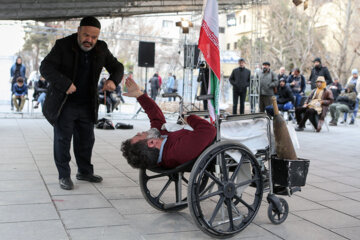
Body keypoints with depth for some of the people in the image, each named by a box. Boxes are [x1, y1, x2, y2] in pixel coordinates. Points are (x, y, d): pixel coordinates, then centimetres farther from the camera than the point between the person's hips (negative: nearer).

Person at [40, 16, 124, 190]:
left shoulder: (101, 49, 0)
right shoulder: (63, 45, -13)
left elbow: (117, 67, 7)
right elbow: (45, 68, -19)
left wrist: (113, 80, -17)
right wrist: (65, 84, -32)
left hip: (87, 105, 4)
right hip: (64, 103, -4)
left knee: (86, 139, 14)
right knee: (62, 140, 1)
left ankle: (84, 172, 30)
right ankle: (64, 176, 13)